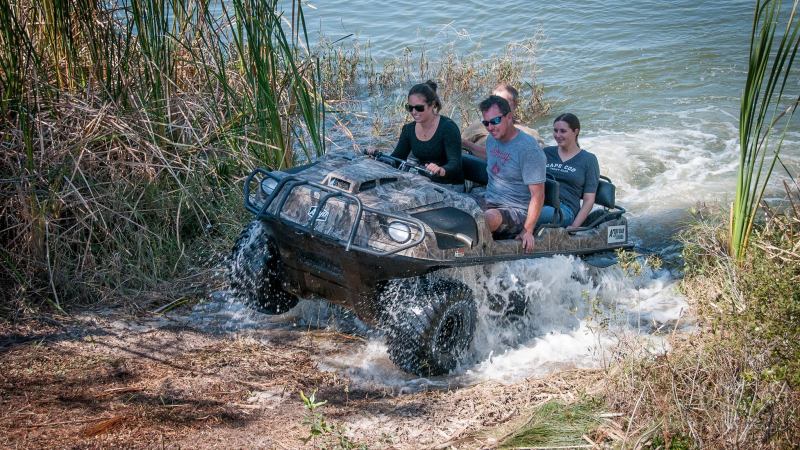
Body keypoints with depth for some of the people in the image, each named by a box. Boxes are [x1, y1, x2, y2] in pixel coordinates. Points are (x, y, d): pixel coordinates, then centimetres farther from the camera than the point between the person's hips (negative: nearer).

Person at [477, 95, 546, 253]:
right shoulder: (491, 139, 10)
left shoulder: (528, 148, -15)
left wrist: (527, 231, -18)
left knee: (490, 218, -39)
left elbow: (538, 194, -16)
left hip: (517, 211, -7)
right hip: (490, 203, 8)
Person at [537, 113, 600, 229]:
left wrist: (574, 226, -8)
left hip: (565, 209, -3)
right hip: (539, 204, 3)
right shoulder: (546, 153, 22)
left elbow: (589, 200, 7)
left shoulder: (589, 160, 11)